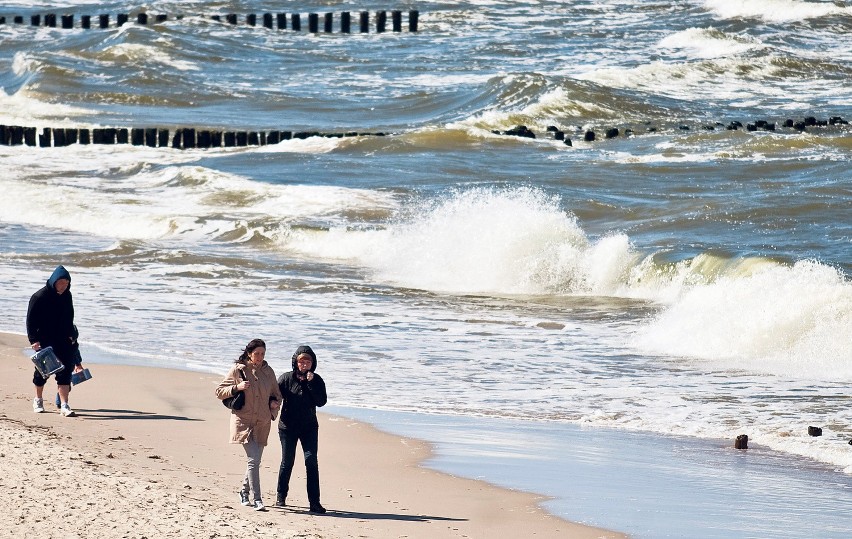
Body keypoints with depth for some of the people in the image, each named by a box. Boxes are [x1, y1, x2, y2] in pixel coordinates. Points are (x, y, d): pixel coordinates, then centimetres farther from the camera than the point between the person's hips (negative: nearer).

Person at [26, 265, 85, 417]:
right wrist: (33, 340, -19)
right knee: (42, 370, 8)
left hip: (63, 340, 4)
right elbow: (31, 320, -12)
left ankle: (64, 405, -9)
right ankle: (38, 400, 30)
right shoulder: (40, 297, -12)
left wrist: (71, 336, 17)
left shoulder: (66, 296, 5)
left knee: (65, 371, -7)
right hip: (44, 341, -4)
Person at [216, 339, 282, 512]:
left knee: (255, 460, 11)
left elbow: (276, 394, 21)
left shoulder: (268, 372, 9)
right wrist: (236, 388, -16)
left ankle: (245, 492, 32)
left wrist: (274, 403, -1)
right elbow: (219, 391, 1)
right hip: (244, 421, -5)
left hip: (262, 423, 5)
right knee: (253, 460, -15)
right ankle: (256, 500, -17)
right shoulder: (237, 370, -2)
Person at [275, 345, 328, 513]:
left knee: (311, 461, -10)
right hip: (288, 427, 0)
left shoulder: (316, 380, 0)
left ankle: (314, 501, -11)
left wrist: (311, 383, -17)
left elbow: (321, 402, -10)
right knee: (287, 461, 7)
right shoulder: (286, 378, -3)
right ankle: (281, 496, 26)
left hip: (309, 427, 0)